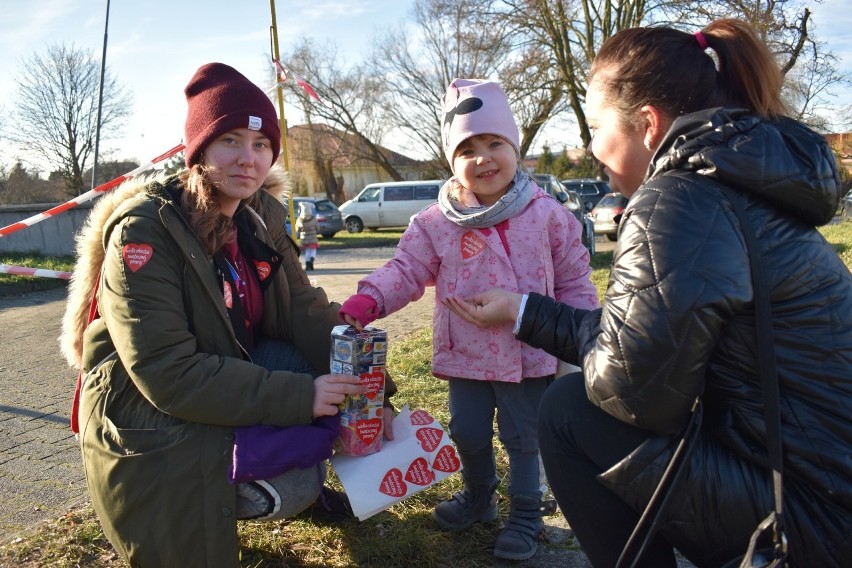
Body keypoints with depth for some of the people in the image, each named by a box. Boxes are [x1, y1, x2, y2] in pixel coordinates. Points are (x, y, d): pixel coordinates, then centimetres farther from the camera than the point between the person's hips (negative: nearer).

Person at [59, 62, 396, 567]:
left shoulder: (262, 216, -2)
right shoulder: (145, 230, -23)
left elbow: (305, 311, -5)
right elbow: (167, 373, -29)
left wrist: (362, 377, -21)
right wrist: (299, 396, -32)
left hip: (240, 377, 7)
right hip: (156, 428, -6)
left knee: (344, 386, -8)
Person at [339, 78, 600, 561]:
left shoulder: (547, 214, -6)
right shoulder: (437, 222, -5)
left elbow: (574, 279, 0)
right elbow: (407, 269, -8)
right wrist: (368, 300, -25)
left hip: (530, 355, -2)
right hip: (466, 356, 2)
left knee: (523, 438, 12)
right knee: (469, 434, 19)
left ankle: (527, 511, 34)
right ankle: (479, 495, 46)